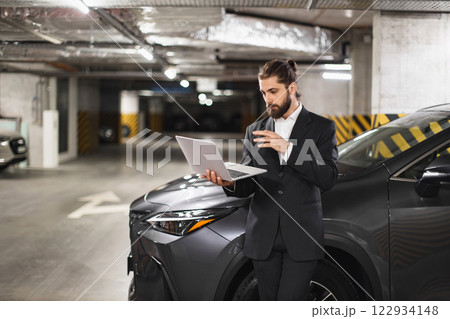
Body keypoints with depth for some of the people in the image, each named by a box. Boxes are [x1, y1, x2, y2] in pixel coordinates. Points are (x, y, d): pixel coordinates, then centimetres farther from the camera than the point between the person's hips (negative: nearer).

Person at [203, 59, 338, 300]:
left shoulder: (322, 128, 2)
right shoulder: (255, 131, 13)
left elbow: (328, 178, -11)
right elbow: (247, 185, 10)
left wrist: (288, 149, -18)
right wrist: (229, 183, -13)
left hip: (301, 237, -3)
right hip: (263, 237, 4)